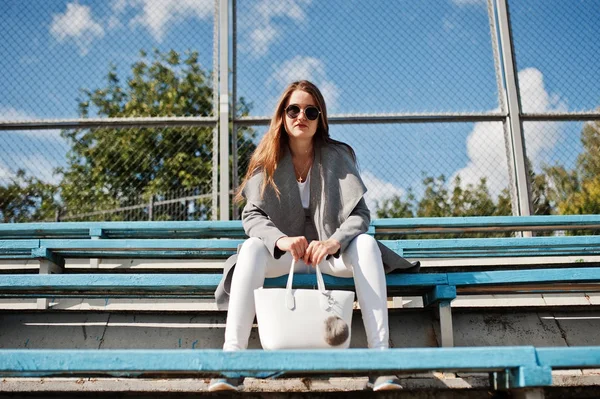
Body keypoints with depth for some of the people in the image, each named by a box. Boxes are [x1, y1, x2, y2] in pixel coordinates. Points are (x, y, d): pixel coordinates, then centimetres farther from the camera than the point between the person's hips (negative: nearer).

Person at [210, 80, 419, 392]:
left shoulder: (337, 156, -4)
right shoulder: (267, 159, -2)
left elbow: (360, 214, -12)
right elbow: (252, 216, -11)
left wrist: (334, 242, -34)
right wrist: (280, 240, -33)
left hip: (330, 253, 0)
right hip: (282, 253, 0)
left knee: (366, 244, -31)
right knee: (252, 248, -32)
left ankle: (380, 355, -38)